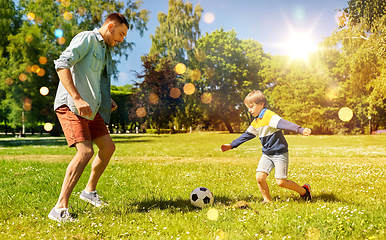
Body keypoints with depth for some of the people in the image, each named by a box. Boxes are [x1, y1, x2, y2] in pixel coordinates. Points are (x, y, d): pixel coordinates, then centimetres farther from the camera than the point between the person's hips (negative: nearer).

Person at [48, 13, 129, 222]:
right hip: (70, 105, -10)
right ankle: (60, 209, -16)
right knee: (86, 151, -20)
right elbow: (62, 65, -20)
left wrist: (106, 99, 14)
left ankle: (90, 191, 28)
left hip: (90, 109, 10)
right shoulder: (86, 38, -7)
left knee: (108, 146, 11)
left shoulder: (105, 50, 21)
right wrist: (77, 99, -28)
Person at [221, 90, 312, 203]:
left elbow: (284, 124, -33)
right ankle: (267, 201, 11)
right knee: (260, 177, -7)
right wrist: (232, 145, 20)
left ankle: (304, 190, 17)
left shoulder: (269, 116, -17)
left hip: (280, 153, -7)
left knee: (281, 182, -7)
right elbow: (246, 135, 19)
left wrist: (300, 129, -48)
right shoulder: (255, 122, 9)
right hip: (267, 154, 7)